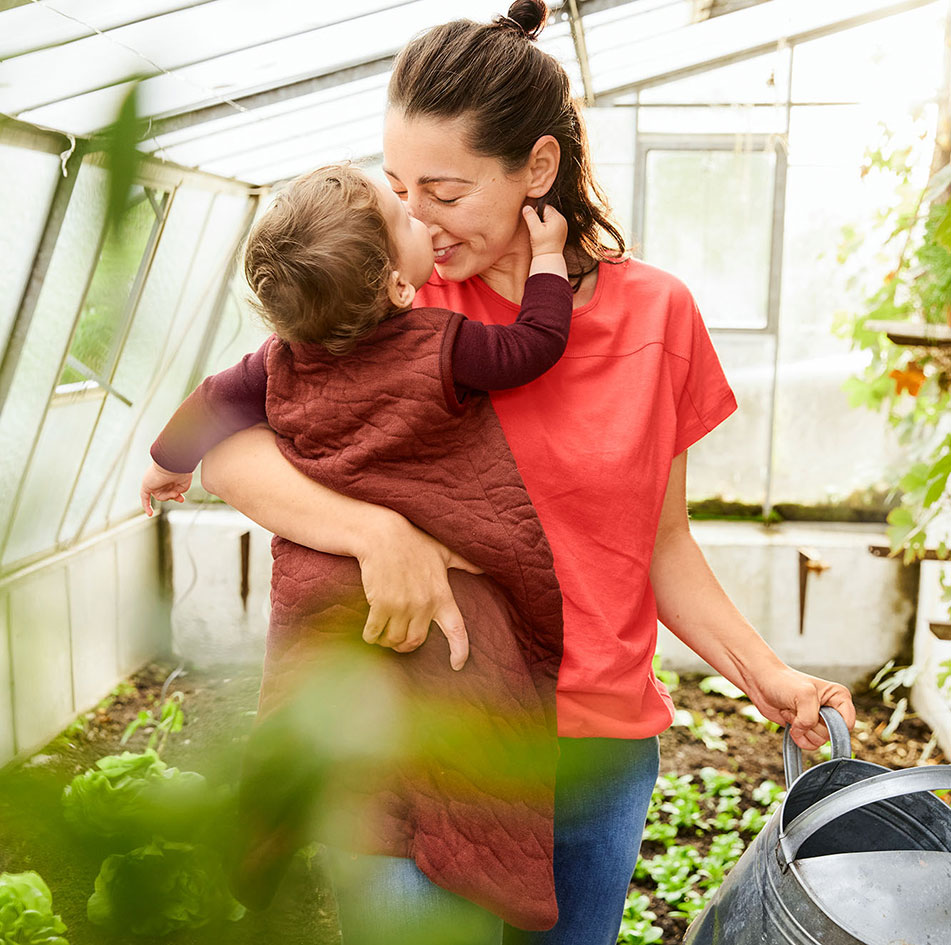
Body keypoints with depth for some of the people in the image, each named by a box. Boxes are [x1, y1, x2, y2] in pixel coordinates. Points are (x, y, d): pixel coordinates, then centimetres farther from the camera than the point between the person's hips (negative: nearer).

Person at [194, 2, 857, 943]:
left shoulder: (657, 315, -2)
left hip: (601, 746, 2)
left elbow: (662, 541, 7)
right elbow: (224, 450, -13)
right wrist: (381, 532, -28)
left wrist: (763, 673, -3)